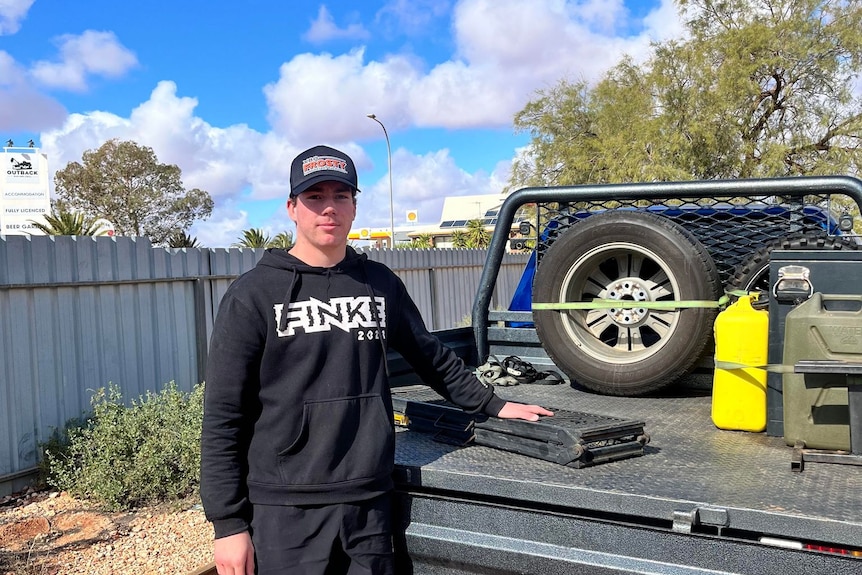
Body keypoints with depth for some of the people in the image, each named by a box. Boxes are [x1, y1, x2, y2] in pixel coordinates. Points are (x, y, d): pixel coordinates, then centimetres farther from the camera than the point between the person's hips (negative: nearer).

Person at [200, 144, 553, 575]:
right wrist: (228, 523, -7)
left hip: (370, 502, 3)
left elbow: (432, 358, 20)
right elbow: (222, 417, -5)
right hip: (286, 511, -3)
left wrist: (492, 405, 21)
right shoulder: (253, 295, -5)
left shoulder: (380, 283, 7)